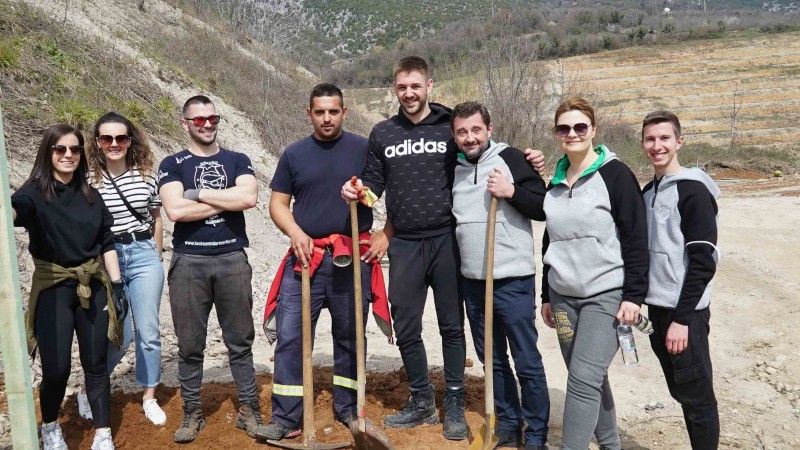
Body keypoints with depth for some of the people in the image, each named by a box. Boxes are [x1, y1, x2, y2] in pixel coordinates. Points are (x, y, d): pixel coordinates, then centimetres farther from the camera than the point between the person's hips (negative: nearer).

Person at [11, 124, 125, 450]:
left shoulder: (90, 194, 7)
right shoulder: (35, 192, -7)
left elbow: (107, 241, 9)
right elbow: (16, 209, -31)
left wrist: (116, 283, 4)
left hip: (93, 286, 3)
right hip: (53, 288, -3)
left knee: (95, 363, 7)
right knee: (56, 367, -1)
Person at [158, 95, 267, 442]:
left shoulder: (237, 161, 10)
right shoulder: (173, 165, 6)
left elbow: (249, 197, -10)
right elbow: (175, 210, -12)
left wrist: (199, 193, -7)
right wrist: (226, 200, -6)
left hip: (232, 259, 1)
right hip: (188, 262, -1)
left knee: (240, 340, 7)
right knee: (190, 344, 6)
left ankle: (249, 410, 15)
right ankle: (192, 414, 19)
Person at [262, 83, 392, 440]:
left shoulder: (363, 149, 2)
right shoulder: (294, 154, 7)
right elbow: (278, 203, 9)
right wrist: (295, 233, -9)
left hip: (353, 259, -1)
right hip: (306, 257, 1)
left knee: (349, 335, 10)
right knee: (290, 336, -3)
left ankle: (347, 408, 26)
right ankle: (285, 418, 6)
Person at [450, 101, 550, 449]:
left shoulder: (510, 158, -7)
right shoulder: (453, 168, 8)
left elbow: (545, 209, -8)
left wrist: (511, 191, -20)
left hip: (512, 279, -5)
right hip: (471, 281, 5)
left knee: (527, 361, 2)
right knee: (492, 360, 14)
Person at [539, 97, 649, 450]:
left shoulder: (615, 174, -7)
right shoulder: (556, 182, 12)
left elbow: (636, 239, -10)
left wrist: (633, 295, -15)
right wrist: (547, 296, 18)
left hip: (606, 296, -6)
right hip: (564, 297, 6)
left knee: (584, 379, -12)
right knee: (591, 379, 13)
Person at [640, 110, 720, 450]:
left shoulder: (693, 190, -12)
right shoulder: (648, 192, 12)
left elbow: (703, 262, -16)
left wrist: (682, 318, -19)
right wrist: (641, 301, 13)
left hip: (684, 312, -8)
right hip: (657, 307, 8)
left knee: (698, 397, 1)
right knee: (681, 392, 15)